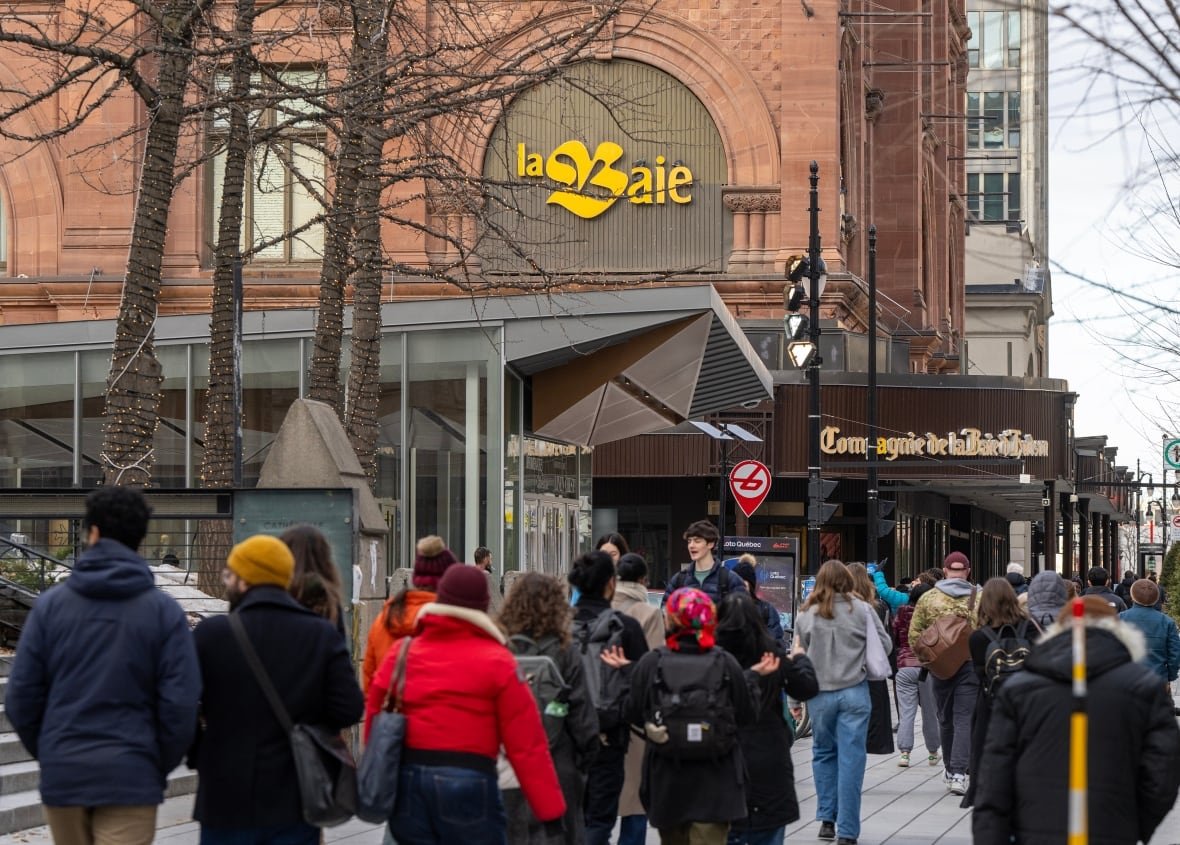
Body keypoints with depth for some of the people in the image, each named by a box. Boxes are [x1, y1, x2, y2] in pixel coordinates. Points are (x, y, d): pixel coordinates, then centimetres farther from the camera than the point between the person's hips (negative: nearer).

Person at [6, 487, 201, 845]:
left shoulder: (50, 604, 0)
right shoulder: (163, 611, -4)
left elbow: (21, 697, 0)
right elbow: (180, 704, -7)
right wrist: (160, 766, 8)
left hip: (62, 775, 2)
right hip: (130, 777, -2)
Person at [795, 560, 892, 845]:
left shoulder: (806, 615, 0)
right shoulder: (861, 610, -2)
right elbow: (885, 645, 4)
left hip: (820, 693, 1)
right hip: (854, 691, -1)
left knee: (824, 753, 19)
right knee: (851, 758, 1)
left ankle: (827, 819, 18)